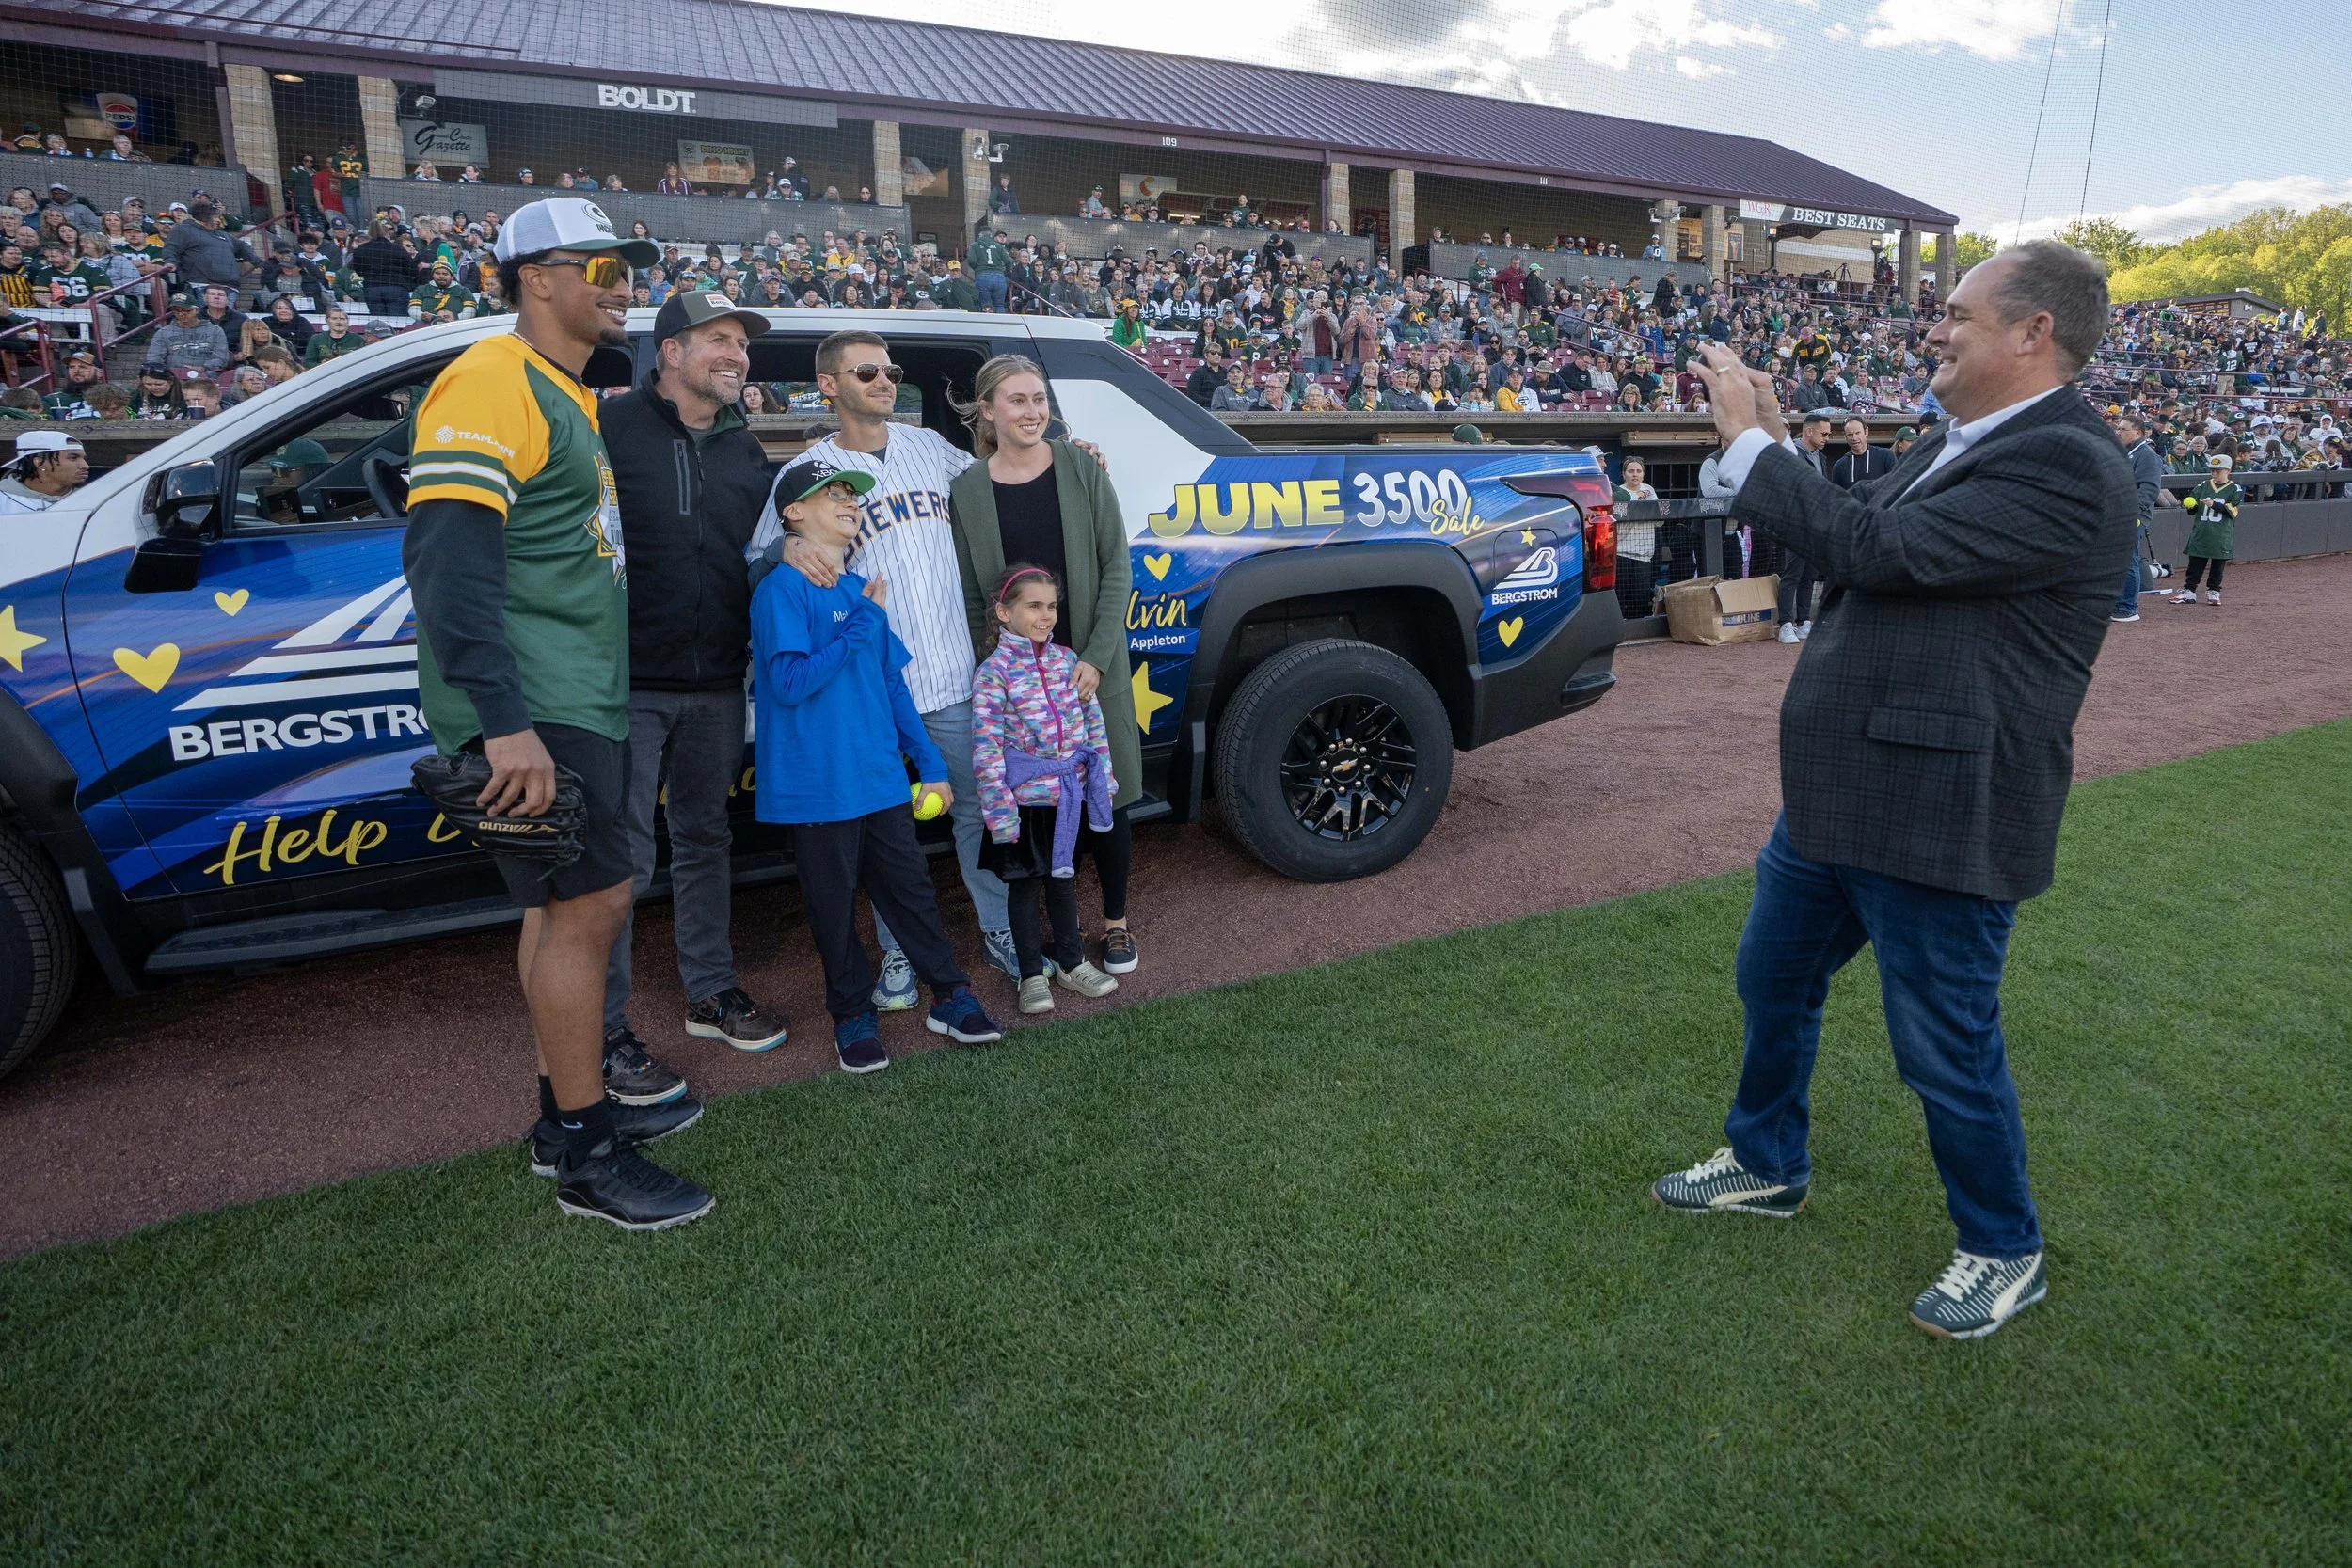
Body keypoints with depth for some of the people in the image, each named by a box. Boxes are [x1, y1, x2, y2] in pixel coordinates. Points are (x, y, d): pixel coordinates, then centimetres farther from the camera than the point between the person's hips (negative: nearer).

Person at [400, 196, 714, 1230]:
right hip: (528, 715, -10)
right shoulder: (492, 380, -12)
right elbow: (447, 555, -22)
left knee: (563, 903, 15)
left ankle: (571, 1107, 28)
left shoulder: (569, 397, 19)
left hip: (575, 704, 10)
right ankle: (584, 1156, 5)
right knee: (591, 903, -7)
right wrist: (505, 723, -28)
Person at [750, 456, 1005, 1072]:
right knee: (834, 904, 8)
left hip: (881, 777, 6)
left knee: (911, 887, 12)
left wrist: (929, 763, 14)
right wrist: (863, 626, -18)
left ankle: (950, 996, 25)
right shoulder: (782, 588, -11)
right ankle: (852, 1015, 24)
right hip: (818, 785, -6)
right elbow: (789, 682, -20)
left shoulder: (865, 591, 12)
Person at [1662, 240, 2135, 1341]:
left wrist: (1750, 441, -17)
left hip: (1940, 818, -9)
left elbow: (1878, 550, -26)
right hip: (1838, 793, 9)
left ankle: (2005, 1253, 33)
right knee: (1773, 980, 22)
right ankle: (1768, 1164, 45)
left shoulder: (2068, 465, -19)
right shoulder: (1956, 444, 10)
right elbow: (1852, 534, 13)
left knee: (1947, 1050, 7)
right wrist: (1775, 441, 3)